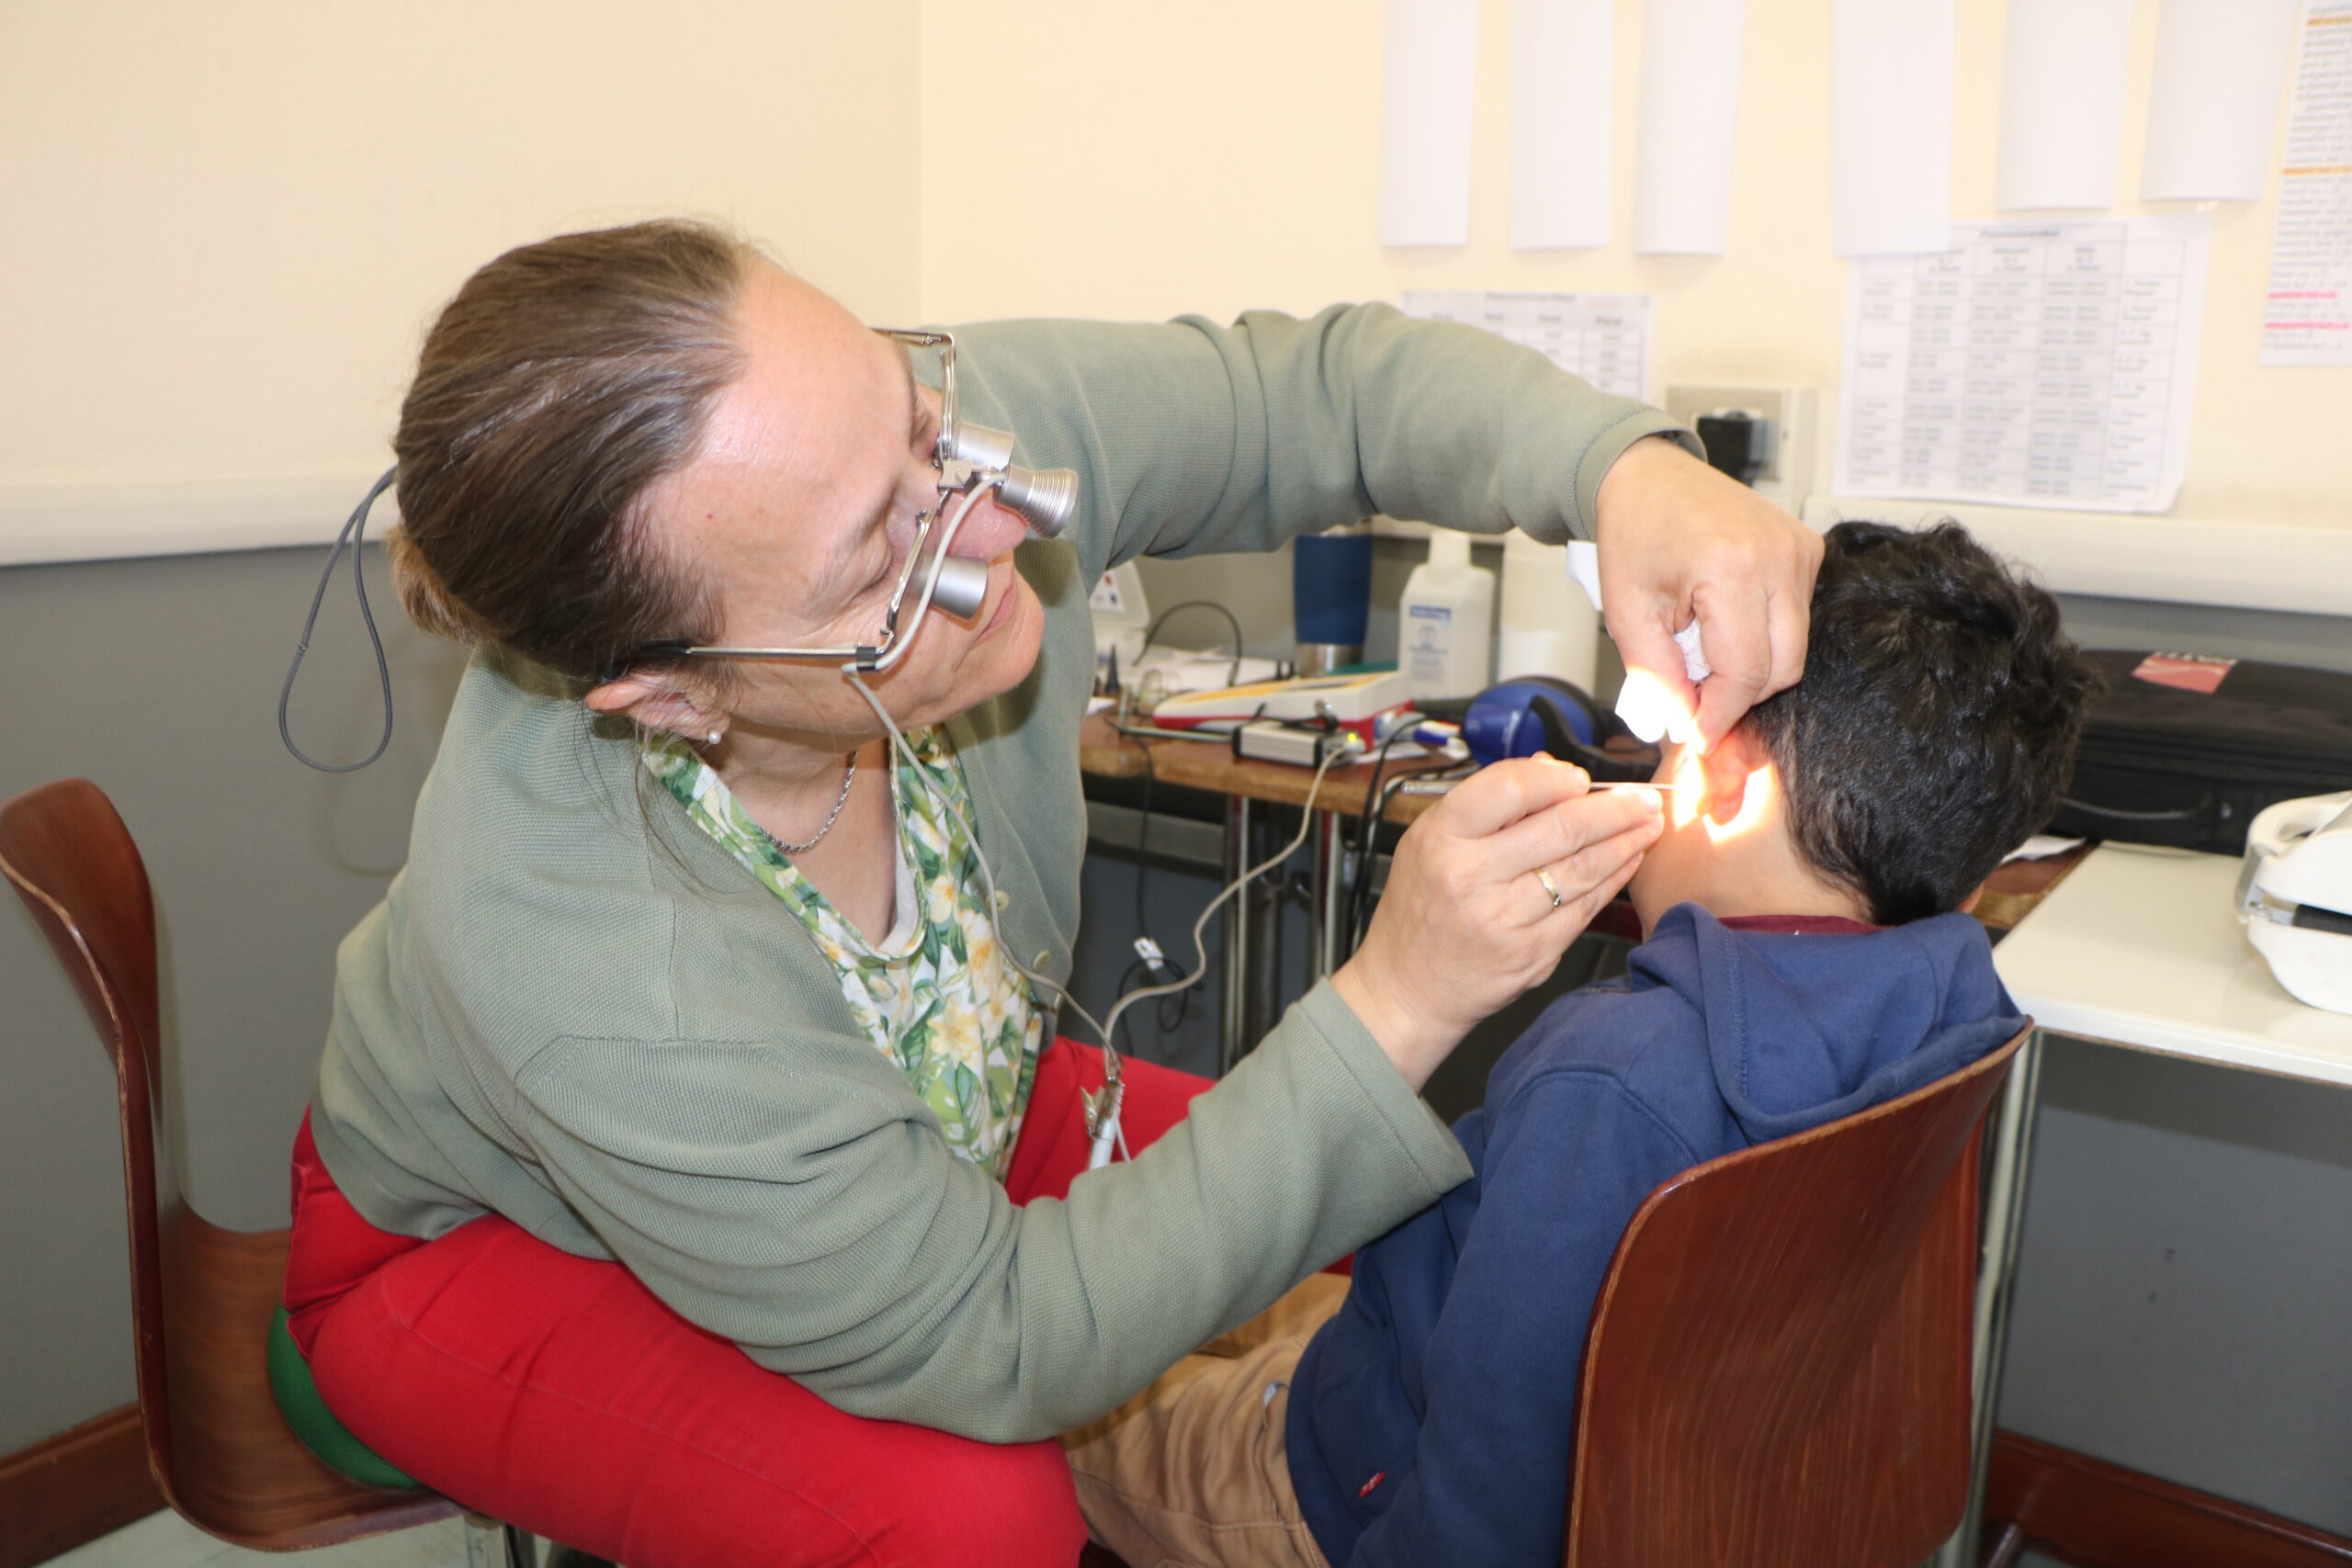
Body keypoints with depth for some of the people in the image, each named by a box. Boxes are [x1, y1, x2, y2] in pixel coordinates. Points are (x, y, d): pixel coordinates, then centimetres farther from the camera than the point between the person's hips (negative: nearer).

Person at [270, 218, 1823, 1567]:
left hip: (922, 1117, 5)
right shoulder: (580, 965, -41)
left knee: (1390, 1248, -5)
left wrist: (1624, 466, -34)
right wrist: (1396, 1009, -39)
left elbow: (1330, 378, -14)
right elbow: (996, 1346, -31)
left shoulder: (907, 433, -29)